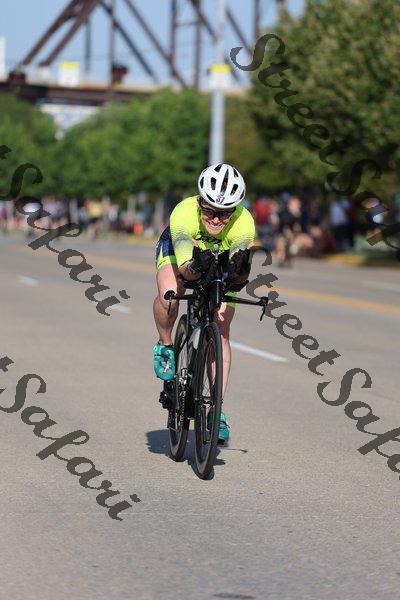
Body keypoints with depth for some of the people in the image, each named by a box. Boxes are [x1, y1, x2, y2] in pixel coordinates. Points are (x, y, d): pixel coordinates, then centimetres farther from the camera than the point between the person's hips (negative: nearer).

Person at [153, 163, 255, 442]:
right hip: (179, 251, -1)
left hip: (221, 258, 1)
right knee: (169, 296, -33)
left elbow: (239, 277, -38)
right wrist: (195, 268, -64)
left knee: (221, 333, -10)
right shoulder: (183, 214, -39)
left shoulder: (243, 224, -36)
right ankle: (165, 346, -2)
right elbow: (184, 268, -42)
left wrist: (240, 270, -60)